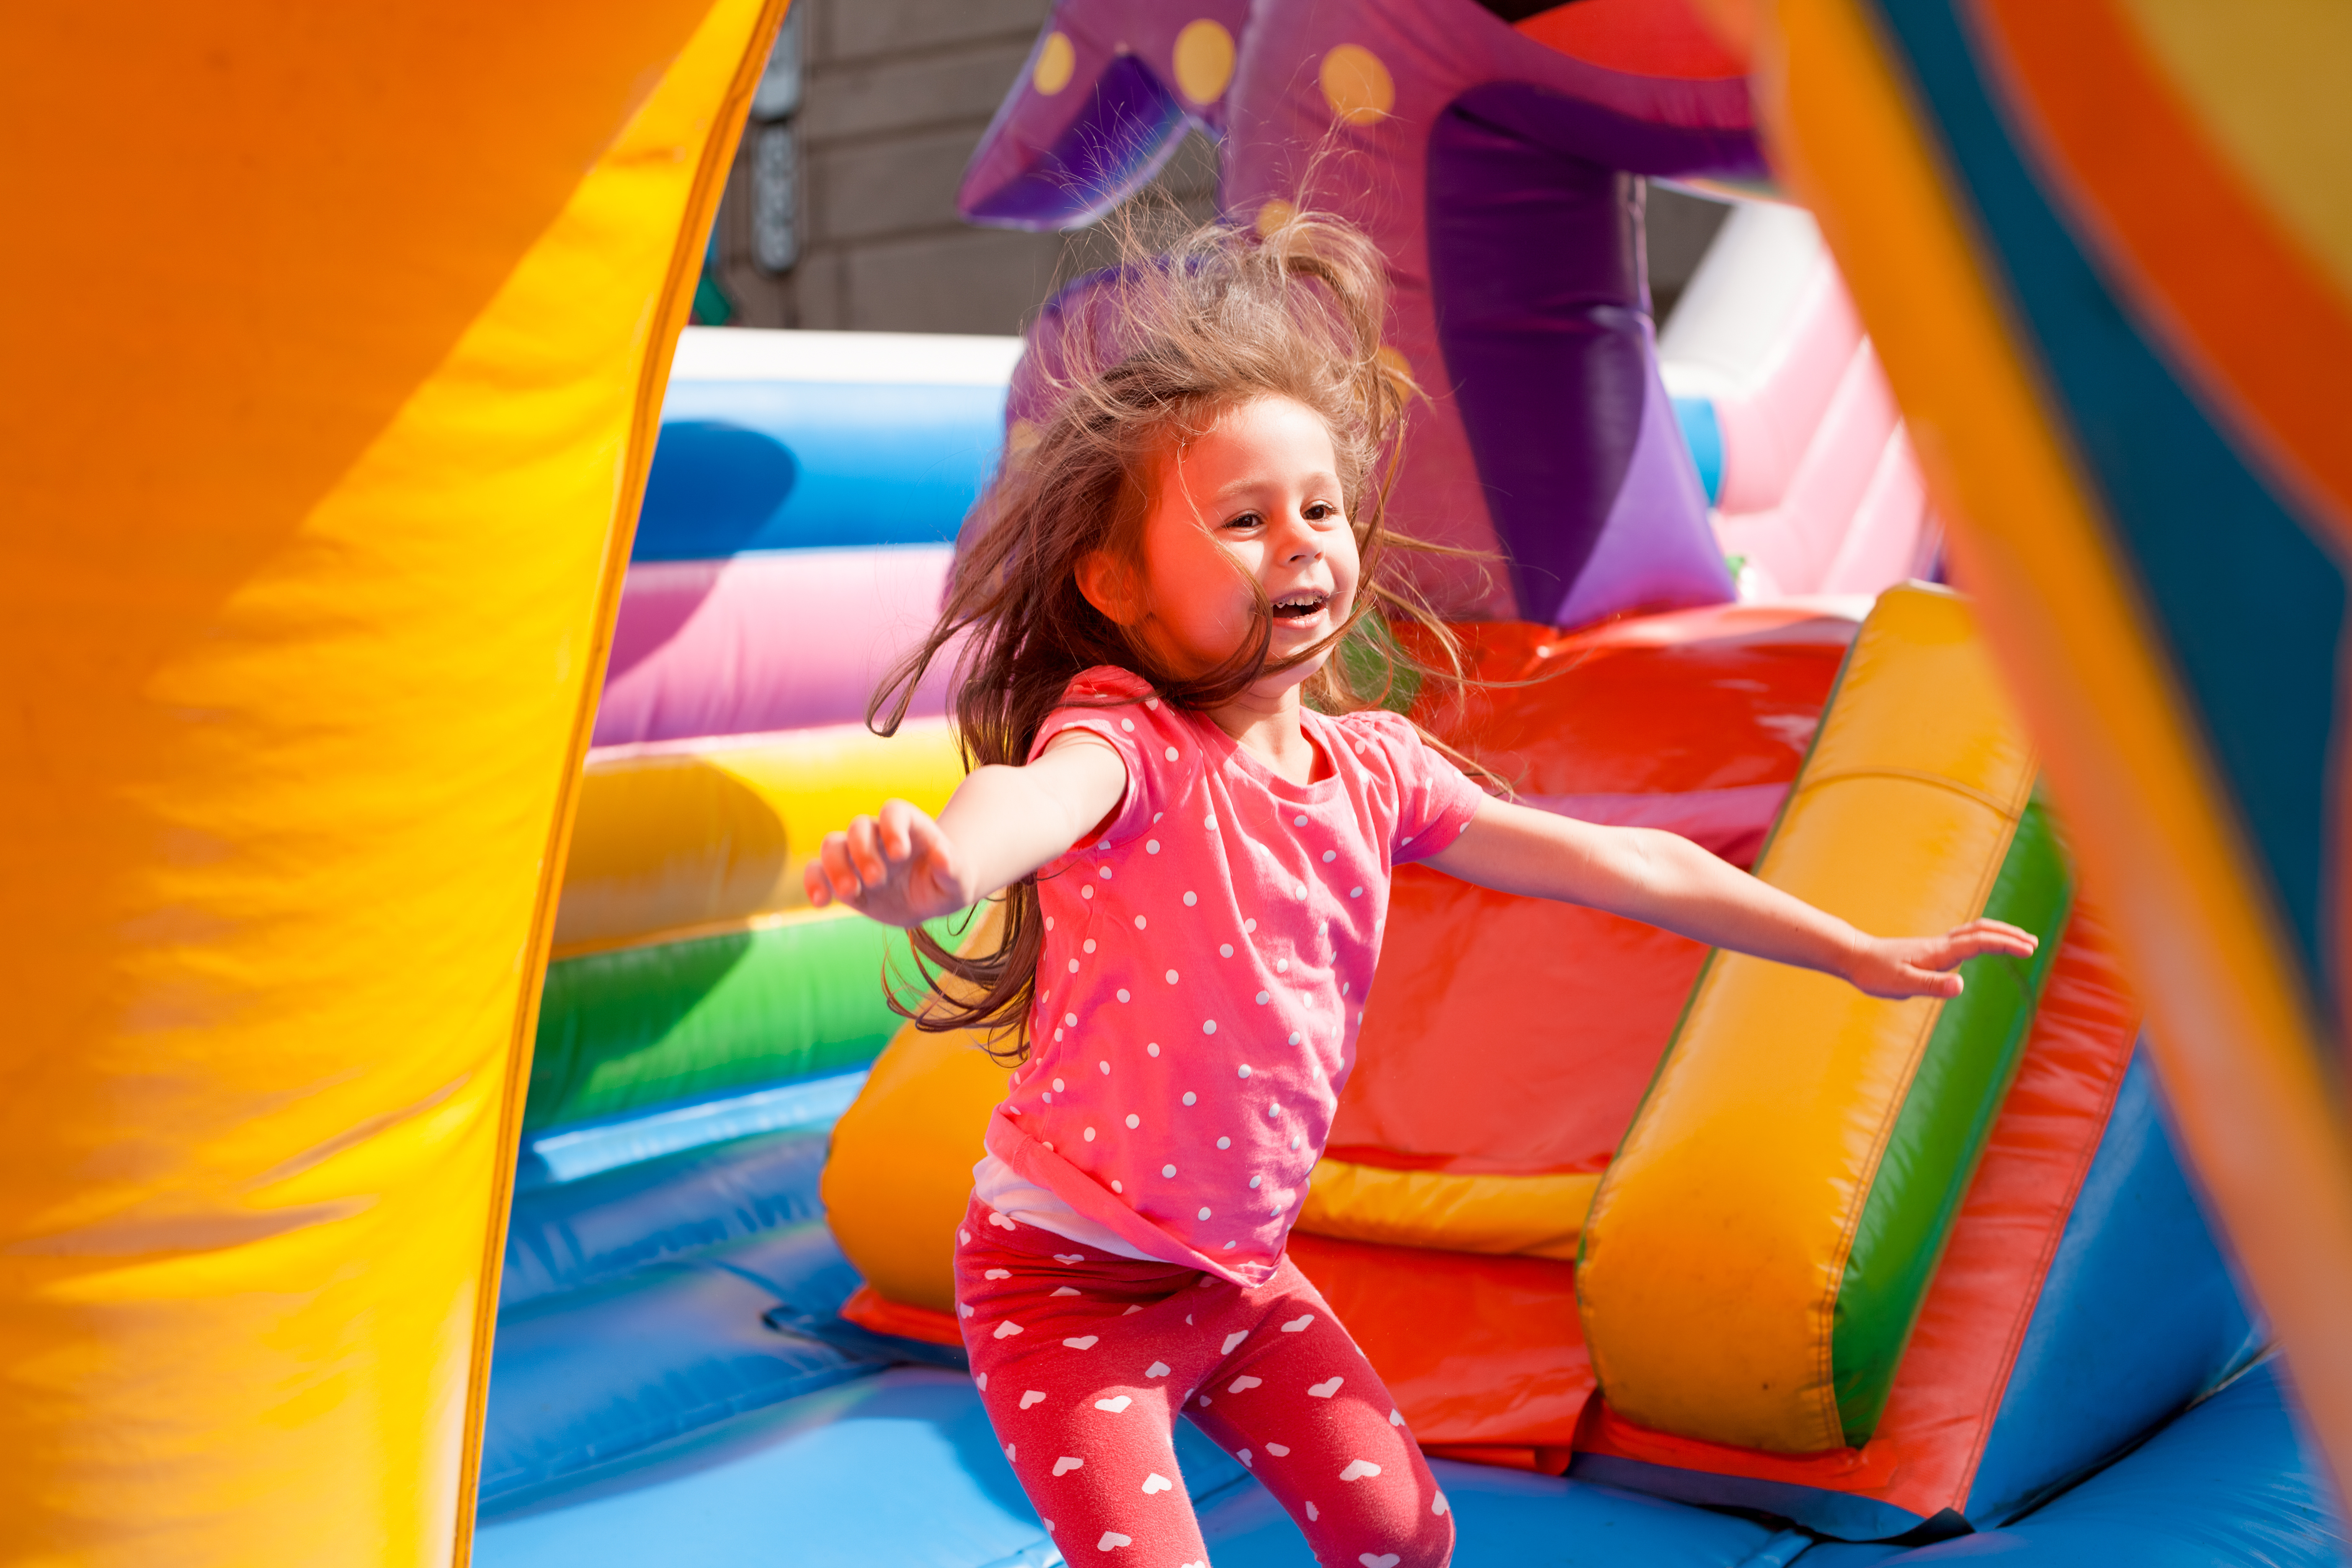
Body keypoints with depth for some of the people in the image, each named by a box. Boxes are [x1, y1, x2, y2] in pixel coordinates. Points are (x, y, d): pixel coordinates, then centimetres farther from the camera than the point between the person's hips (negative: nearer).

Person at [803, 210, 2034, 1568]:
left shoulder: (1373, 766, -2)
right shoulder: (1128, 740, -21)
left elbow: (1609, 860, 6)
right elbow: (1041, 796, -46)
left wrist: (1859, 954, 12)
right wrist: (939, 857, -72)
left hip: (1241, 1266, 6)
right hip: (1070, 1276, -6)